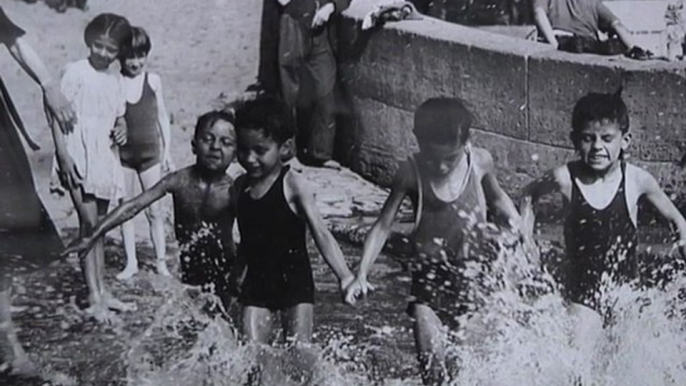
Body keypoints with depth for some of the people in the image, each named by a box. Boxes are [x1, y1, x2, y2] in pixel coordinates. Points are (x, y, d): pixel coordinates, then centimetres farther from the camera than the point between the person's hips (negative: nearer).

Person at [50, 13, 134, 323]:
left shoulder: (116, 80, 12)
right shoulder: (76, 72, -6)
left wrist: (121, 130, 0)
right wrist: (64, 155, -18)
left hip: (105, 158, 7)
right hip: (79, 157, -7)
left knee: (99, 225, 12)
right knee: (89, 222, -10)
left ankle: (101, 291, 19)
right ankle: (94, 297, -7)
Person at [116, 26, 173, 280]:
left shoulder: (153, 81, -2)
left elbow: (162, 116, 5)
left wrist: (167, 151, 6)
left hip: (150, 152, 0)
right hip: (123, 153, 0)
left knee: (154, 210, 4)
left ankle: (161, 260, 15)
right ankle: (131, 262, 18)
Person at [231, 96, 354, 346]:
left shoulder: (291, 185, -12)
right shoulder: (241, 186, 4)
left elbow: (321, 233, -18)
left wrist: (345, 276, -27)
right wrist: (238, 275, 11)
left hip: (294, 281, -5)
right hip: (257, 281, 5)